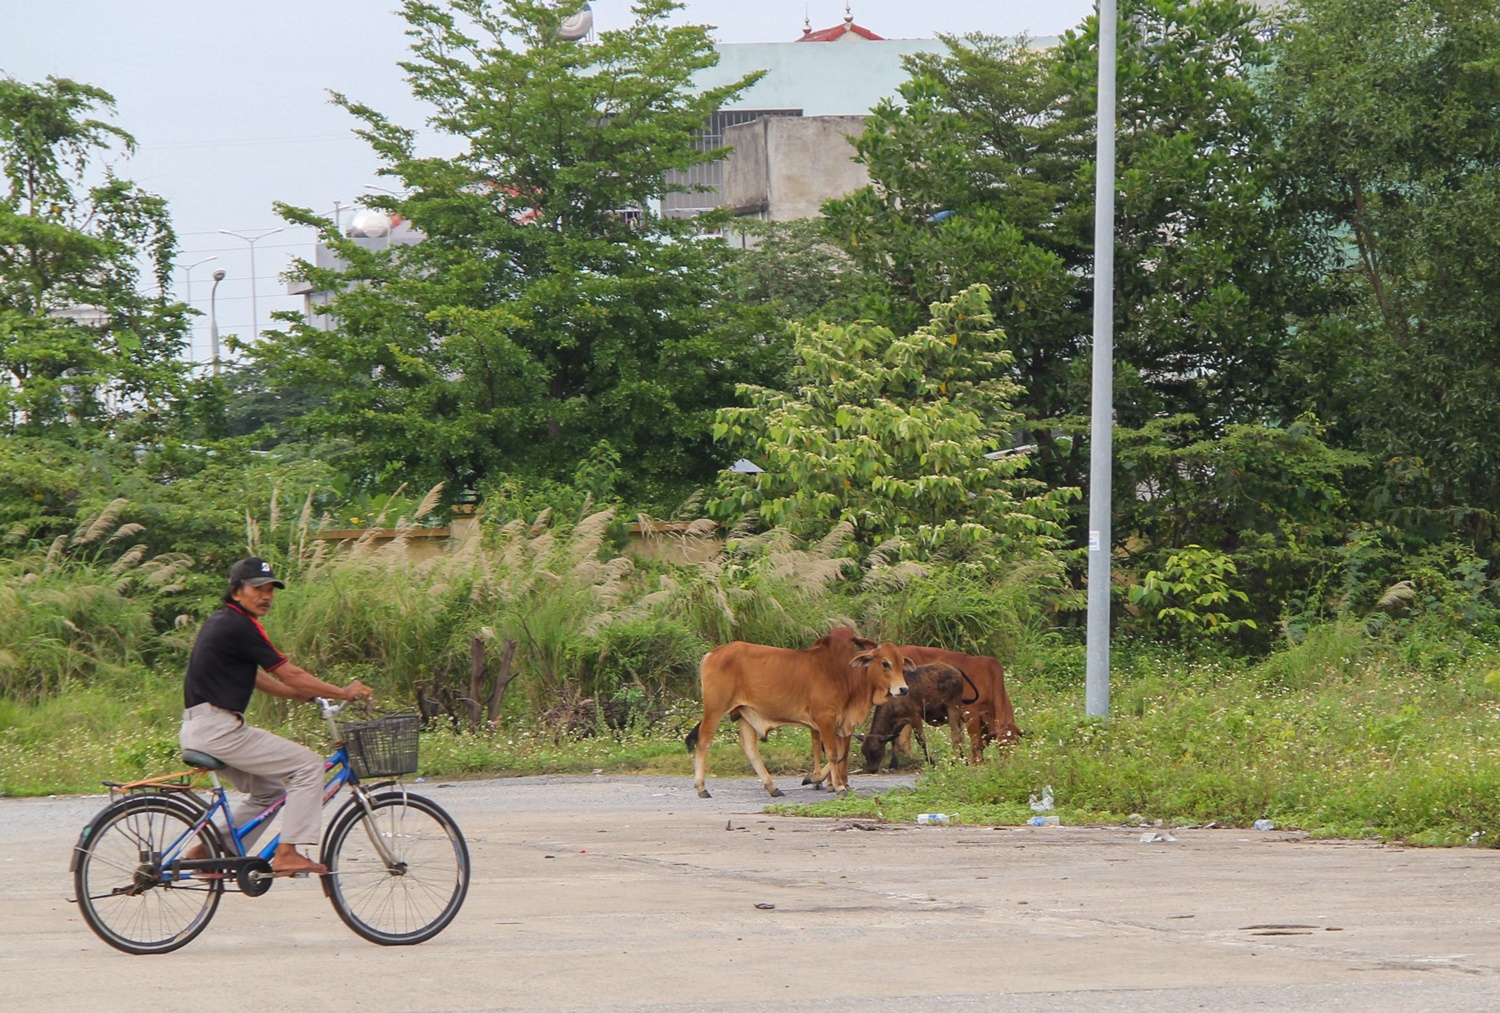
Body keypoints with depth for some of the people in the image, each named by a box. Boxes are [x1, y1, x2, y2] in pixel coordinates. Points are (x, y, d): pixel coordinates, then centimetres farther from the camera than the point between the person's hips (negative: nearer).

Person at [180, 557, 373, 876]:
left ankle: (209, 851, 18)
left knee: (269, 790, 22)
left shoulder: (222, 622, 19)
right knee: (308, 765, -8)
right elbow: (289, 674, -9)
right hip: (218, 728, -10)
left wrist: (306, 694, 22)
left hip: (198, 729, 10)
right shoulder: (240, 626, -12)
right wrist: (343, 692, -1)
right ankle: (287, 854, -11)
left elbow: (256, 678, 25)